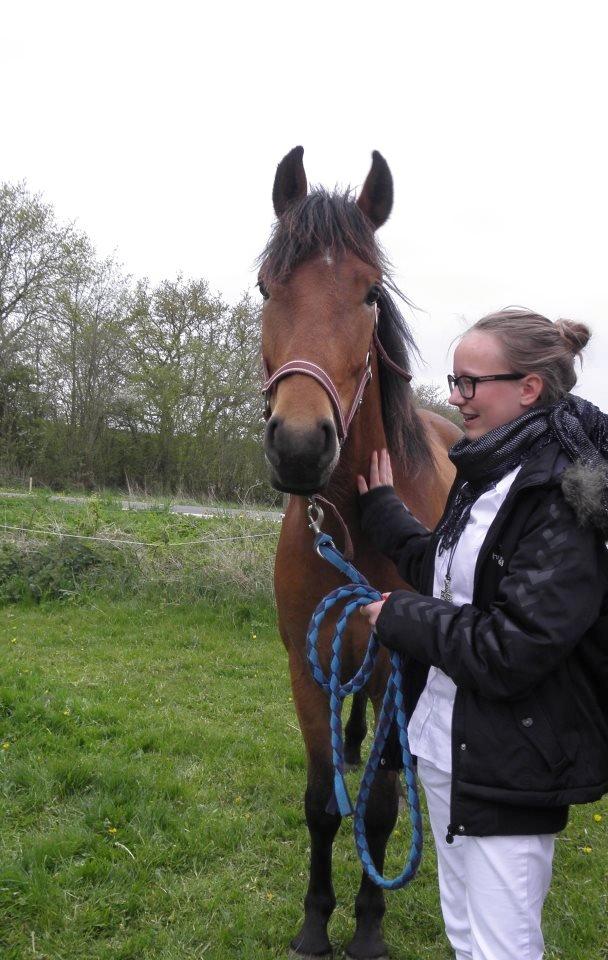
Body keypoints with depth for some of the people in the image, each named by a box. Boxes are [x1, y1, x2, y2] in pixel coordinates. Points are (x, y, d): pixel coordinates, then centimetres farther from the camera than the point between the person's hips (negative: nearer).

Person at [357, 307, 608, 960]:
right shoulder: (483, 476, 7)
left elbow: (510, 652, -27)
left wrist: (401, 615, -15)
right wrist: (381, 509, 17)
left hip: (509, 764, -9)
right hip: (447, 742, 9)